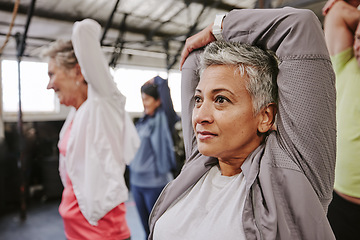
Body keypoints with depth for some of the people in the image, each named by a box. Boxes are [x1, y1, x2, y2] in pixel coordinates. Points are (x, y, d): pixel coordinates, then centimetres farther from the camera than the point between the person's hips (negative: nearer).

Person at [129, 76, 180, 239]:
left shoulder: (164, 119, -10)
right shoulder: (143, 121, 10)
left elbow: (163, 85, -21)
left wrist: (155, 80, -2)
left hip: (155, 183, -6)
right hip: (136, 181, 6)